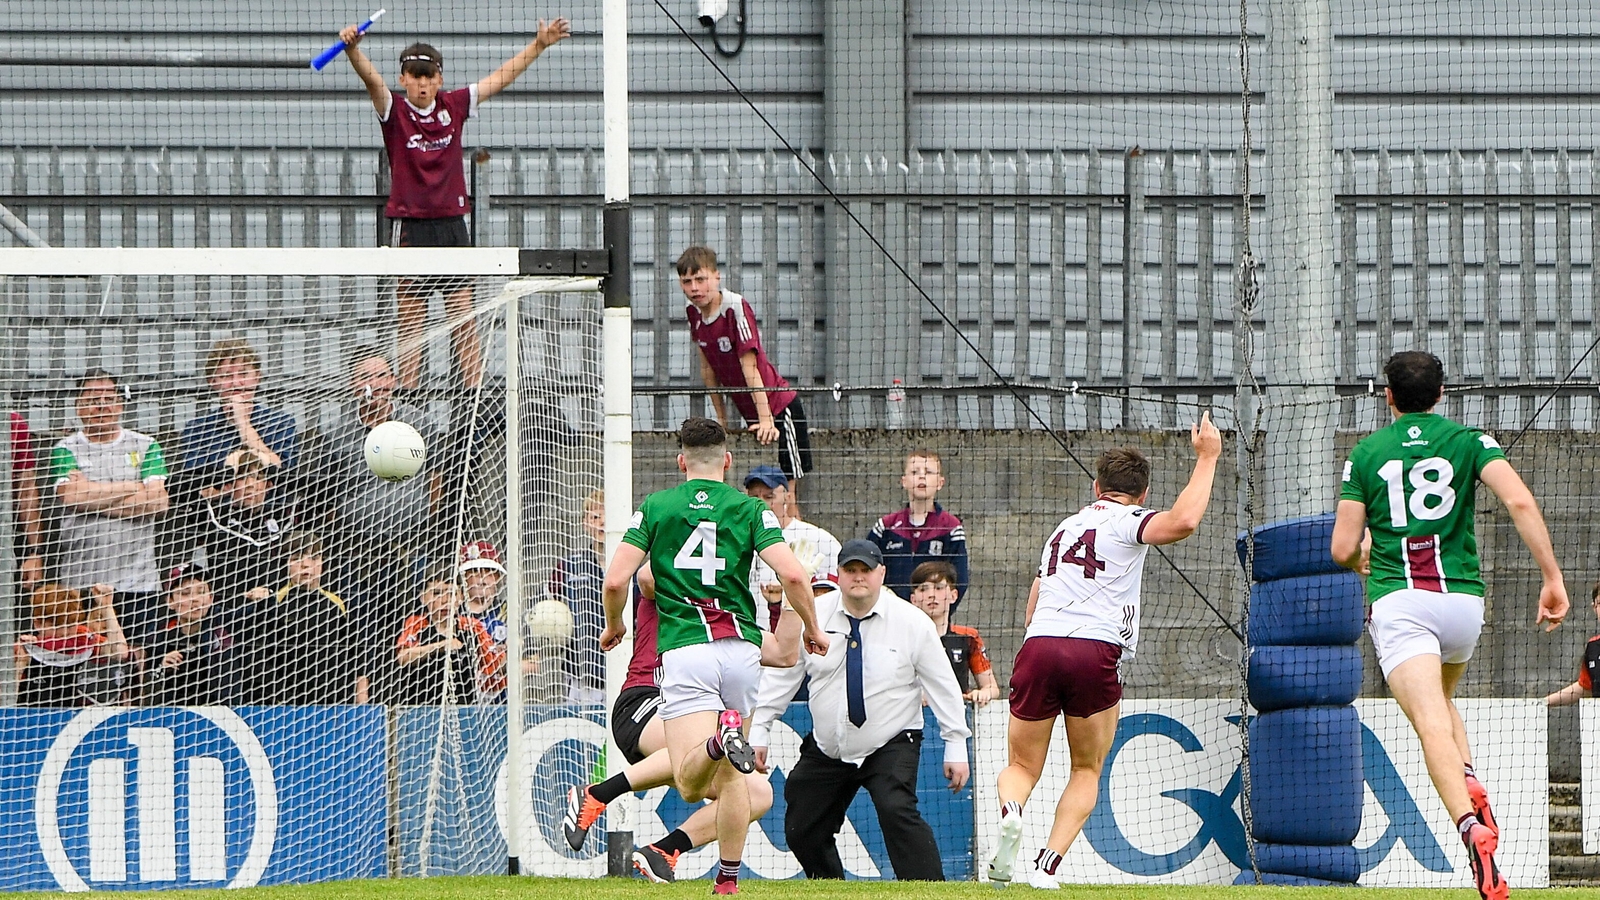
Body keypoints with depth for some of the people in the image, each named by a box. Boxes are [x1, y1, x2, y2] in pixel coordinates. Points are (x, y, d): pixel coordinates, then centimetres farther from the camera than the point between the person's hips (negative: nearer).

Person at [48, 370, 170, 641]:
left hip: (138, 580, 1)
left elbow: (158, 501, -2)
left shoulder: (145, 446, 11)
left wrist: (95, 499, -7)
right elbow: (70, 495, -11)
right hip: (80, 582, -1)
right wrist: (135, 488, -3)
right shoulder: (65, 450, 8)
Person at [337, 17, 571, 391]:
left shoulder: (454, 106, 8)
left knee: (464, 318, 1)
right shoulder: (395, 110, -2)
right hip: (410, 226, -3)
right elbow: (371, 79, -21)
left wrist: (539, 44, 14)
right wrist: (353, 50, -40)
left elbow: (501, 78, 16)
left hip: (453, 224, 3)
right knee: (411, 322, -2)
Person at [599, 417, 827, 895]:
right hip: (741, 647, 2)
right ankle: (728, 879, 15)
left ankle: (720, 736, -43)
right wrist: (812, 629, 10)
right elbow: (792, 574, -6)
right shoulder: (749, 509, 7)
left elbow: (616, 580, -1)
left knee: (690, 784, -12)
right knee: (732, 776, 17)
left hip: (684, 649, -2)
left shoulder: (655, 508, 7)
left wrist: (614, 625, 20)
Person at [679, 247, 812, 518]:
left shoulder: (736, 308, -21)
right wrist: (721, 418, 10)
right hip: (750, 412, 7)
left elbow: (750, 368, -26)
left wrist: (766, 418, -30)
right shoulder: (694, 313, 0)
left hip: (778, 406, -7)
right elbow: (708, 368, 10)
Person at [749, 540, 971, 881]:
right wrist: (758, 731, 0)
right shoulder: (813, 616, -4)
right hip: (827, 749, 4)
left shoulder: (912, 622, -9)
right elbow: (781, 673, 2)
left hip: (892, 747, -4)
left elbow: (942, 684, -3)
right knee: (801, 831, 4)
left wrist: (956, 747, -3)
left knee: (897, 811, -28)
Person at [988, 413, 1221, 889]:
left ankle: (1010, 811, -22)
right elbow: (1182, 521, -13)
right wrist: (1206, 458, -3)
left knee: (1022, 766, 13)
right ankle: (1047, 865, -4)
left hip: (1037, 648, 4)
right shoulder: (1126, 522, 8)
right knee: (1086, 771, 13)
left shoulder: (1065, 526, 29)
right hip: (1093, 651, -4)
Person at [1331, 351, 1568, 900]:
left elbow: (1343, 550, 6)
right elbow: (1520, 502, -9)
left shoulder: (1366, 453, 8)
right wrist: (1552, 577, -7)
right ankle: (1470, 785, 1)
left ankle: (1471, 827, -42)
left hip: (1398, 601, -2)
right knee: (1440, 699, 30)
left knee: (1431, 723, -16)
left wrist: (1363, 558, 31)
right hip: (1462, 598, 2)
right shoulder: (1468, 441, 8)